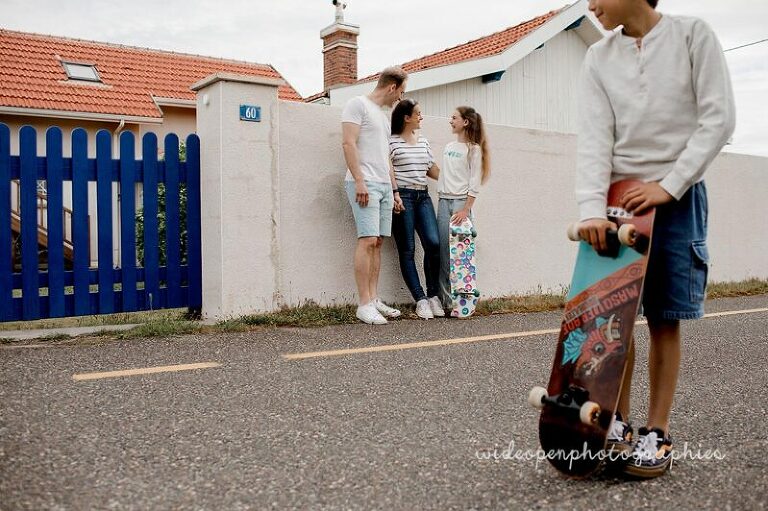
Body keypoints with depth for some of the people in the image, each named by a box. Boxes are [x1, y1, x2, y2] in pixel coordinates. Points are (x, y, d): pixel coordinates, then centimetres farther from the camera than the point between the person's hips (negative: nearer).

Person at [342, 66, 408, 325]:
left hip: (384, 186, 8)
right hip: (364, 184, -8)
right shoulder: (358, 104, -1)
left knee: (377, 242, 5)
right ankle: (364, 305, -12)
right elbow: (348, 143, -11)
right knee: (367, 240, -14)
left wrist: (394, 191, 20)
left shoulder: (384, 116, 25)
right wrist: (359, 181, -19)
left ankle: (374, 300, 8)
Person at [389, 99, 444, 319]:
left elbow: (432, 169, 24)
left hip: (423, 197, 6)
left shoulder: (423, 142, 19)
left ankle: (433, 295, 3)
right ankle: (420, 300, -1)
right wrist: (394, 195, -16)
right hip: (402, 197, -5)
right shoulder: (391, 141, -2)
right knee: (407, 249, -4)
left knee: (433, 243, -9)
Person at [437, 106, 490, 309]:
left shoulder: (474, 149, 0)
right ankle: (445, 297, 2)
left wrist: (466, 209, -15)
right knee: (443, 251, -1)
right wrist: (441, 199, 11)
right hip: (444, 201, 6)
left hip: (462, 202, -6)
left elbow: (474, 184, -6)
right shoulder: (449, 147, 18)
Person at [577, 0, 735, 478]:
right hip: (619, 198, 3)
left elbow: (719, 117, -6)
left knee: (664, 319, -1)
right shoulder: (598, 58, 6)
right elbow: (594, 137, -5)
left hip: (677, 198, -2)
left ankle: (657, 432, 10)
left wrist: (668, 186, -14)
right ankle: (618, 421, 15)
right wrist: (592, 208, -18)